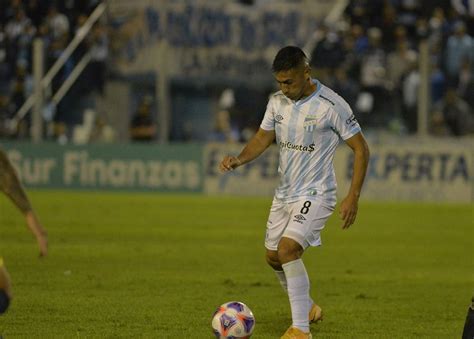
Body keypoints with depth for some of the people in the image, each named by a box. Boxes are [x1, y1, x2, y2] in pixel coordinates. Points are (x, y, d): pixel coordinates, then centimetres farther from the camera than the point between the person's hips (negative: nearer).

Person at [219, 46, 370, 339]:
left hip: (315, 194, -8)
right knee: (274, 257, 15)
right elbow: (263, 138, 9)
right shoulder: (278, 102, 1)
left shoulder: (331, 105, -18)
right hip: (284, 192, 8)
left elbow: (361, 149, -12)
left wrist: (353, 198, -16)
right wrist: (240, 159, -13)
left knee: (288, 249, -25)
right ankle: (308, 309, 41)